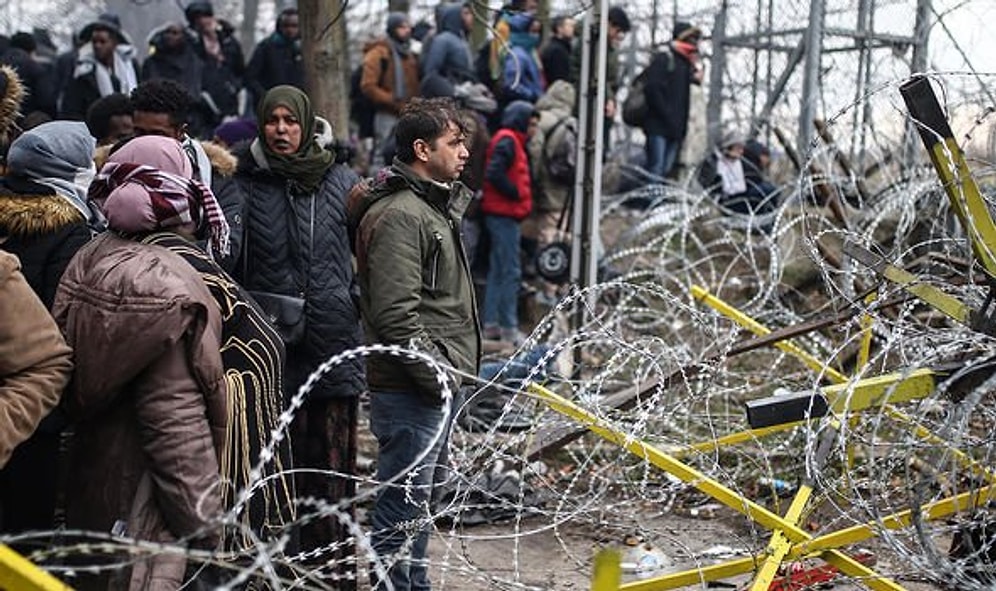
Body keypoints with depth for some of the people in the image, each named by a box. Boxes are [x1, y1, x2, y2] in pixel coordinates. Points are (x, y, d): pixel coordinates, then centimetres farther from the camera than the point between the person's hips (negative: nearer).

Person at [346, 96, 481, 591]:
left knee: (417, 501, 20)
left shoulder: (437, 205, 16)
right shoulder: (399, 216, -17)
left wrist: (453, 371, 16)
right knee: (402, 507, -4)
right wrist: (439, 377, -17)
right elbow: (396, 319, -23)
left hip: (437, 386, 10)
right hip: (413, 391, -10)